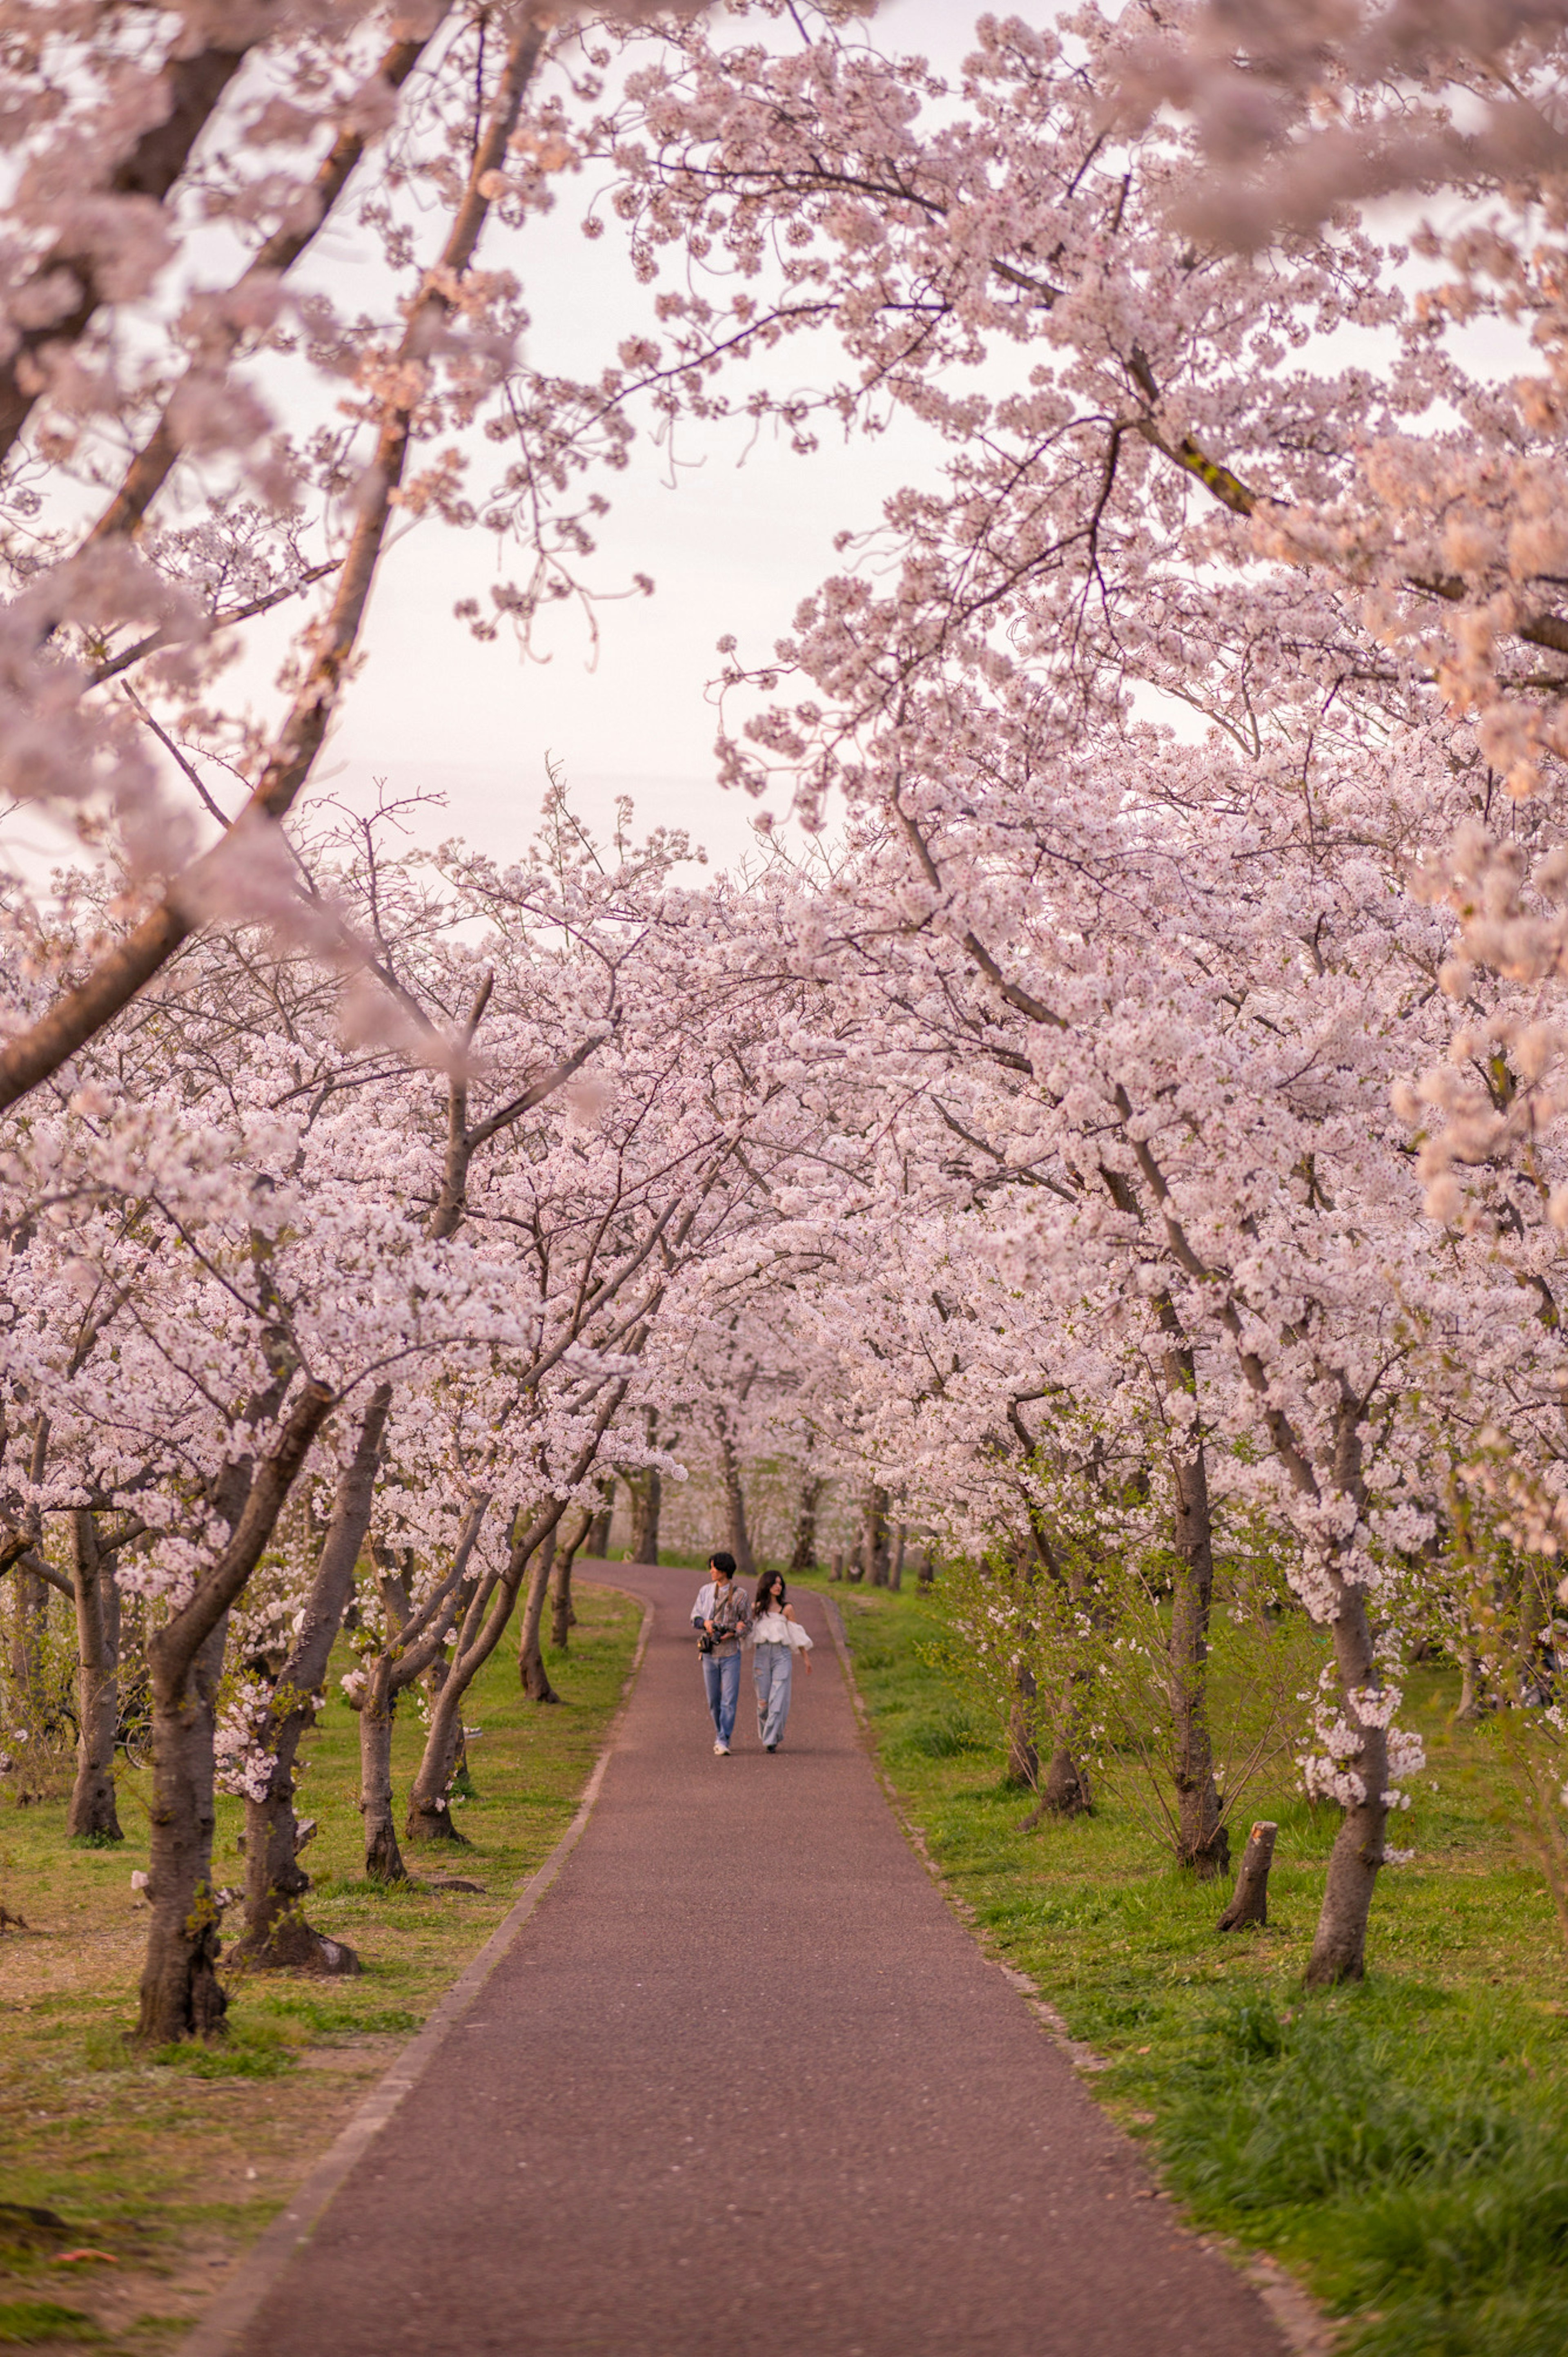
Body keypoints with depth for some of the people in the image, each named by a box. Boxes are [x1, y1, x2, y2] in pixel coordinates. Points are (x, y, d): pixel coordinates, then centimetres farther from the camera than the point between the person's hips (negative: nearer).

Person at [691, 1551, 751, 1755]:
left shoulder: (740, 1595, -3)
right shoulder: (705, 1591, 6)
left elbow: (747, 1624, 4)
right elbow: (695, 1618, 8)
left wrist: (733, 1633, -15)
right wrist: (705, 1623, -14)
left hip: (731, 1653, -3)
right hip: (710, 1653, 3)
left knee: (729, 1700, -9)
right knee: (714, 1700, 10)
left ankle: (724, 1741, -9)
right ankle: (720, 1734, 26)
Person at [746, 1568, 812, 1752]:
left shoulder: (787, 1609, 4)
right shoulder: (756, 1608, 8)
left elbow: (797, 1635, 9)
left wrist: (806, 1658, 12)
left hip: (782, 1655, -1)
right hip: (762, 1654, 1)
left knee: (778, 1698, -11)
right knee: (763, 1700, 3)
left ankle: (772, 1740, -11)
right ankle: (764, 1737, 20)